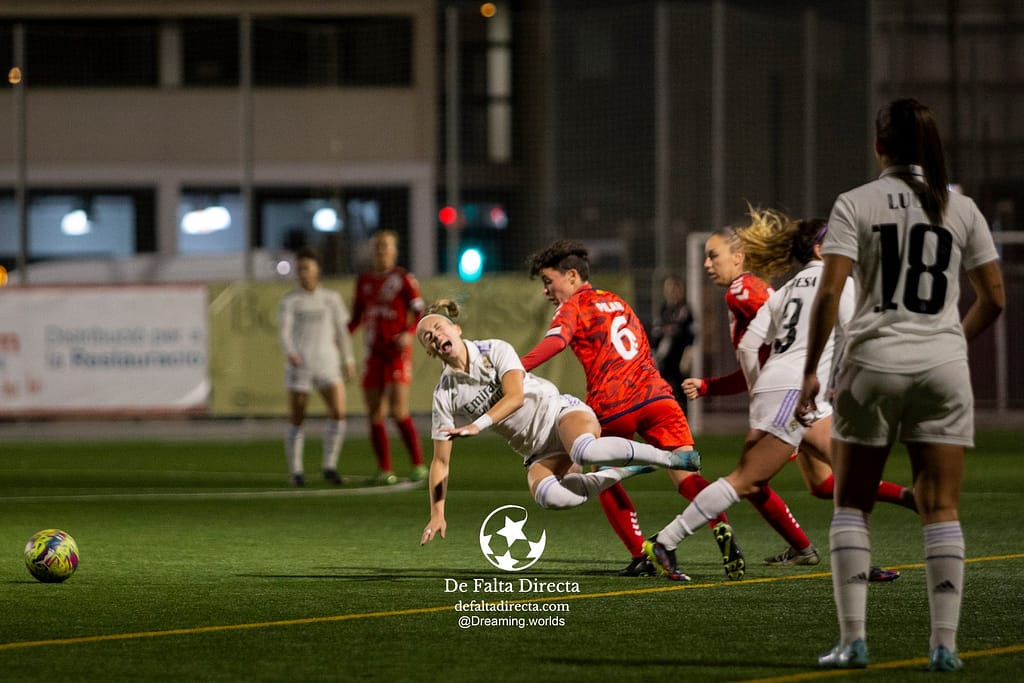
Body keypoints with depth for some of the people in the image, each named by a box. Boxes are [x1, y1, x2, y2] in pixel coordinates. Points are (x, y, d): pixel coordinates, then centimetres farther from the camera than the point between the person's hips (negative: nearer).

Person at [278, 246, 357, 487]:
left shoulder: (331, 298, 8)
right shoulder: (289, 300, 0)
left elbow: (341, 330, 14)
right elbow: (283, 331, -13)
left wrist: (349, 361, 15)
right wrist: (290, 353, -32)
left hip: (327, 365, 2)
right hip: (299, 366, -2)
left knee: (338, 412, -14)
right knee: (296, 421, -1)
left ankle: (329, 467, -2)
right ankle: (296, 472, 12)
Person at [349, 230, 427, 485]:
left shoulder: (404, 279, -2)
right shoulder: (364, 281, 15)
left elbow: (420, 312, -7)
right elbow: (358, 317, 22)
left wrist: (408, 334, -24)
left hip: (397, 352, -5)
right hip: (373, 354, 6)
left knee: (398, 410, -15)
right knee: (375, 413, 1)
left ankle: (419, 465, -6)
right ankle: (385, 471, 6)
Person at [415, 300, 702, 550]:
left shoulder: (495, 350, -8)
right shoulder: (445, 396, 1)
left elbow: (515, 396, -23)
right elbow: (441, 461, 4)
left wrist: (477, 426, -35)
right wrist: (437, 514, -3)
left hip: (561, 412, -3)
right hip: (539, 452, 3)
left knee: (584, 450, -41)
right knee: (549, 496, -34)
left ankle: (672, 458, -21)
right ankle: (622, 471, -12)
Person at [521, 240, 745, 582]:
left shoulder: (574, 306, 8)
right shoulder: (618, 303, 30)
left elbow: (555, 340, -14)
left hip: (612, 408, -5)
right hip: (656, 394, 5)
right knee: (686, 477, -6)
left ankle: (641, 556, 7)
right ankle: (721, 527, -33)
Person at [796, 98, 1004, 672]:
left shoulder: (856, 204, -1)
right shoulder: (961, 208, 6)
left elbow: (829, 292, -10)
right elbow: (995, 298, 9)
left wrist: (811, 371, -3)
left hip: (875, 361, -2)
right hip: (944, 366, 2)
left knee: (852, 505, 8)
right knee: (942, 509, 5)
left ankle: (853, 639, 0)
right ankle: (945, 643, 0)